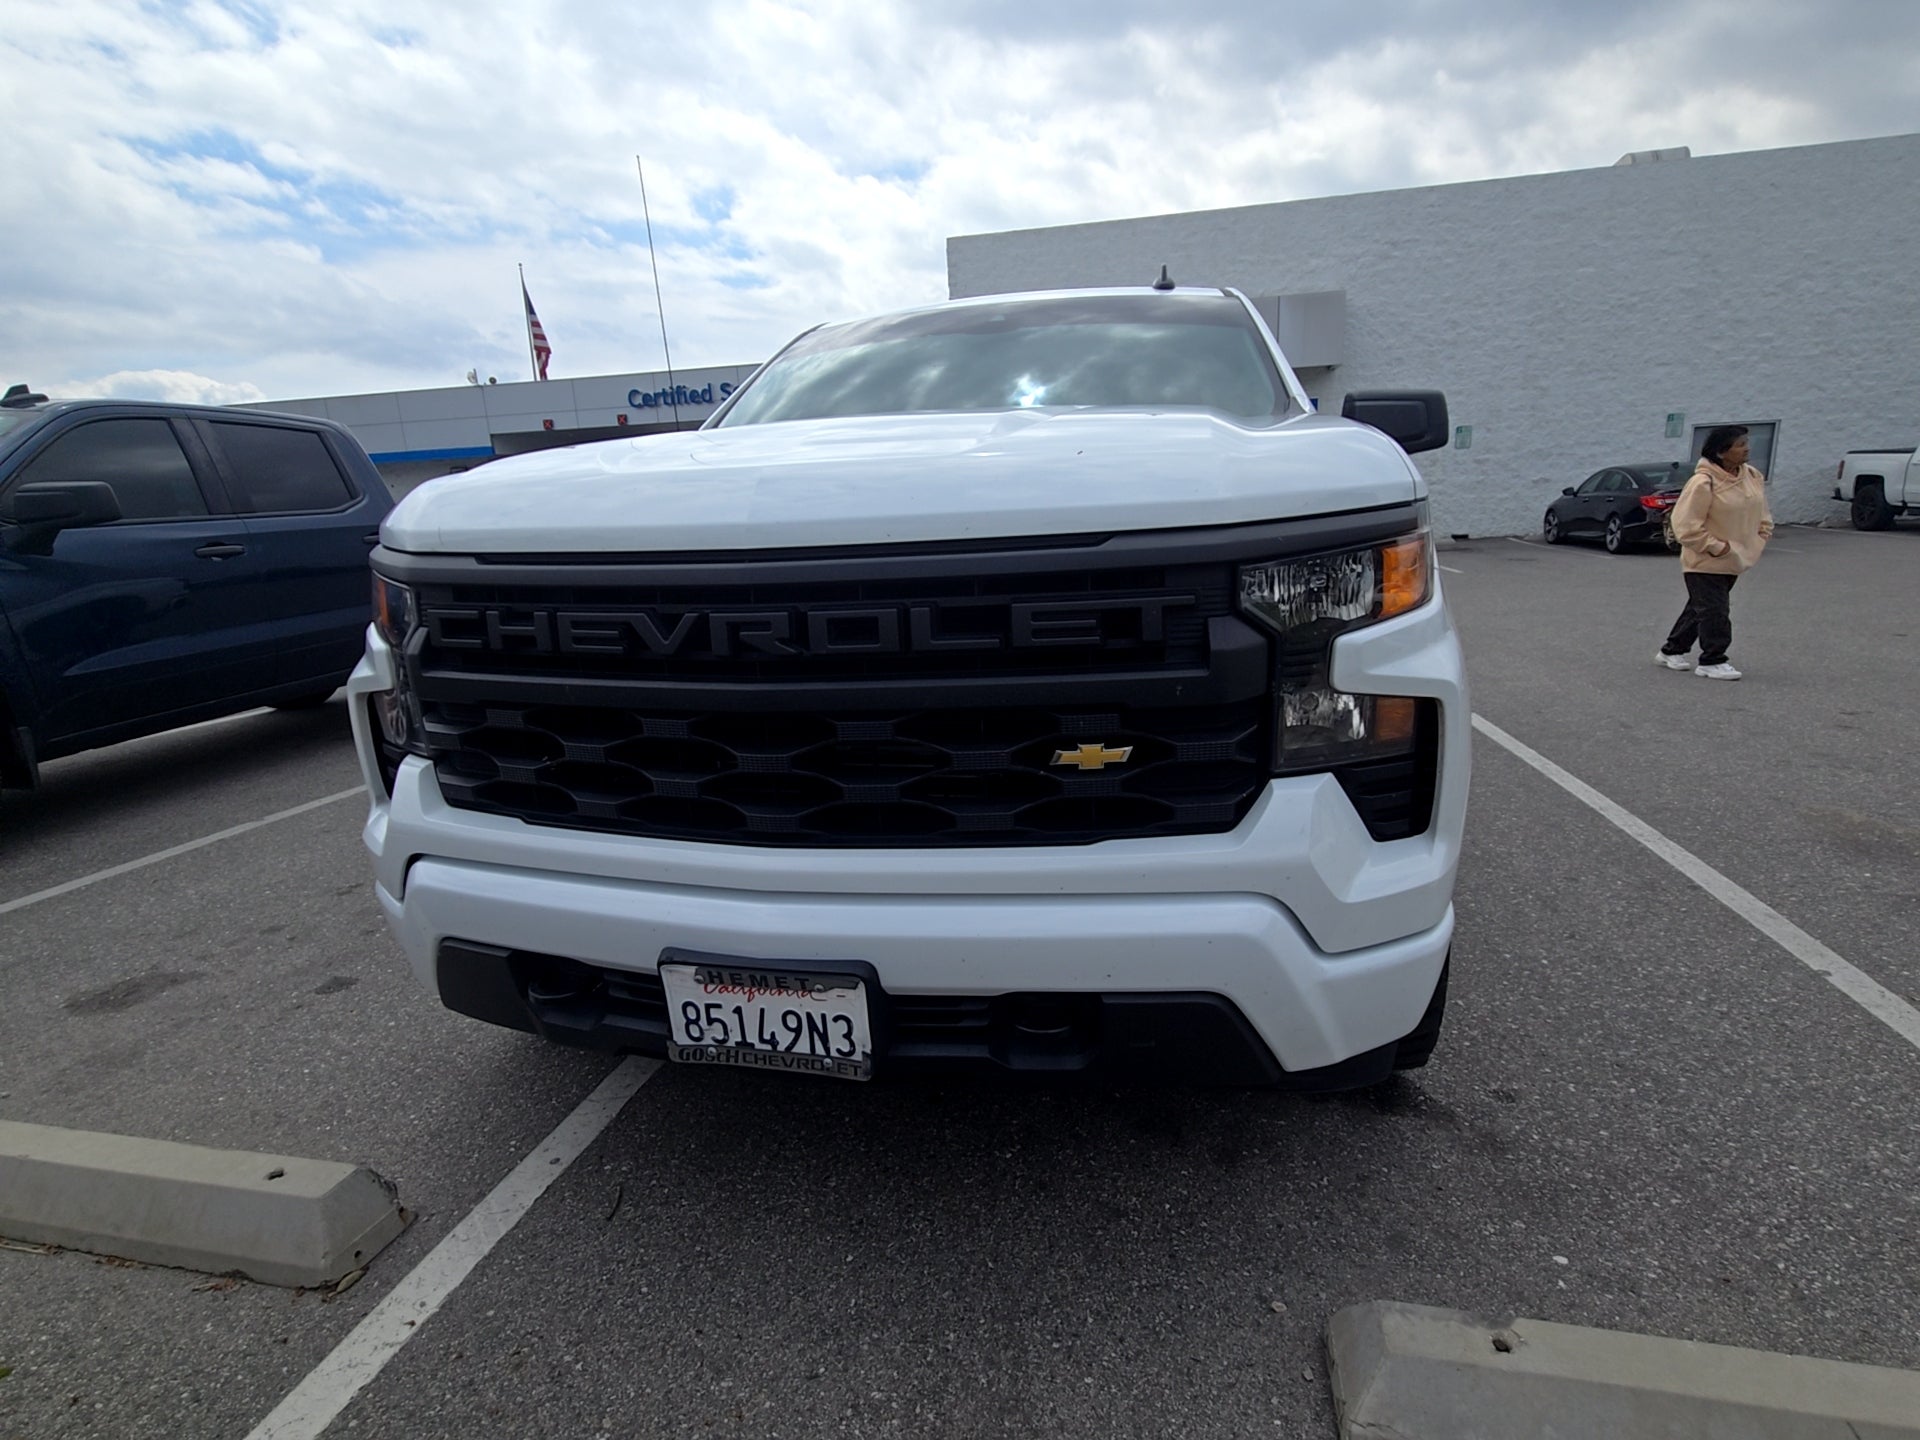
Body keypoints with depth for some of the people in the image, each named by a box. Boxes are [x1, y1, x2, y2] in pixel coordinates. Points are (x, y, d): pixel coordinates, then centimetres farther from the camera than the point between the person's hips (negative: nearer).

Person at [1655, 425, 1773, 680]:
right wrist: (1714, 546, -20)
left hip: (1733, 561, 8)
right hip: (1705, 563, -8)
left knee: (1699, 608, 15)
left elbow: (1762, 514, 19)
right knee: (1714, 611, -6)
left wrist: (1760, 539, 7)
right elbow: (1686, 525, -21)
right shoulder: (1703, 482, -20)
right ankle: (1712, 661, 4)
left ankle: (1672, 651, 27)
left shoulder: (1753, 477, 5)